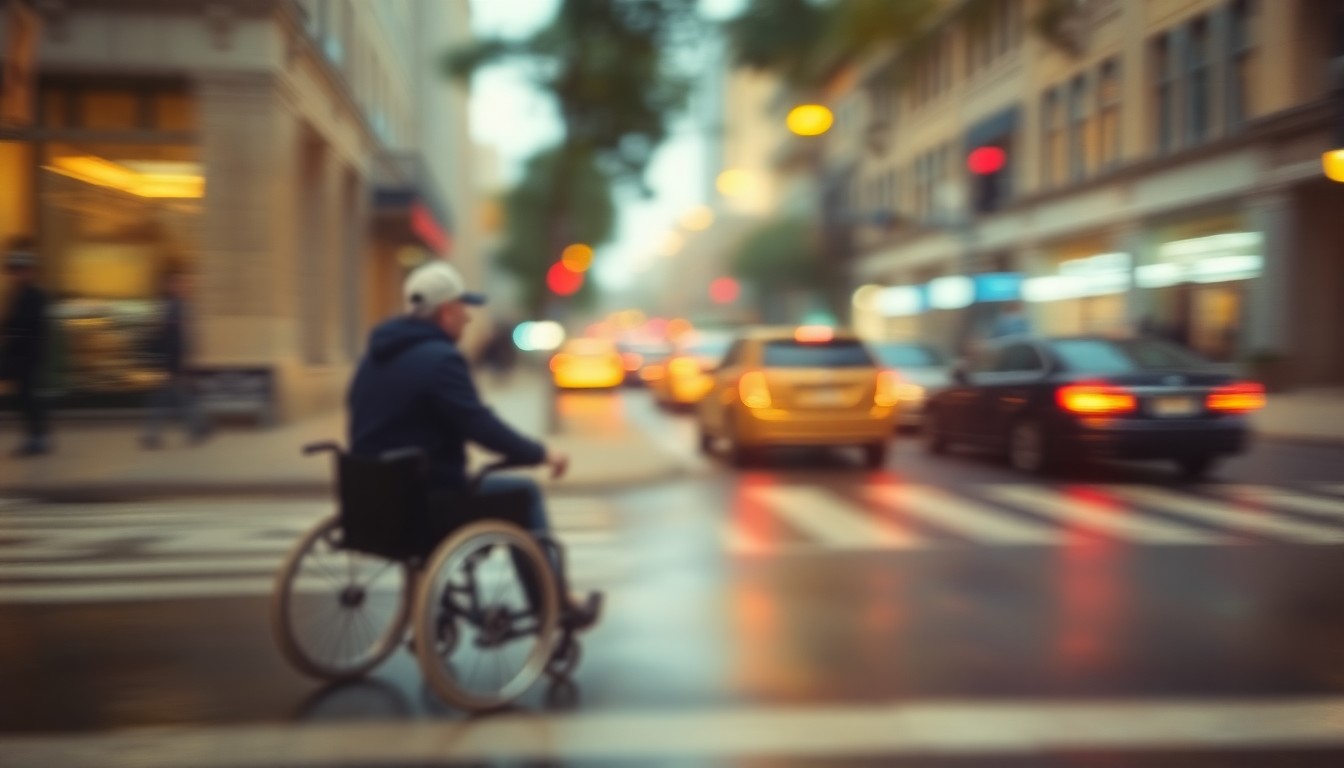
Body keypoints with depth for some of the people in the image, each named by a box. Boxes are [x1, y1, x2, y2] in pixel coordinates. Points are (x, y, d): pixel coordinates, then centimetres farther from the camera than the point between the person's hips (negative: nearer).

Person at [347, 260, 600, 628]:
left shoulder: (377, 354, 11)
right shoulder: (440, 357, -17)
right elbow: (479, 425, -21)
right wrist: (540, 454, -11)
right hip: (426, 500, -9)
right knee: (524, 493, 8)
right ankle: (557, 605, 15)